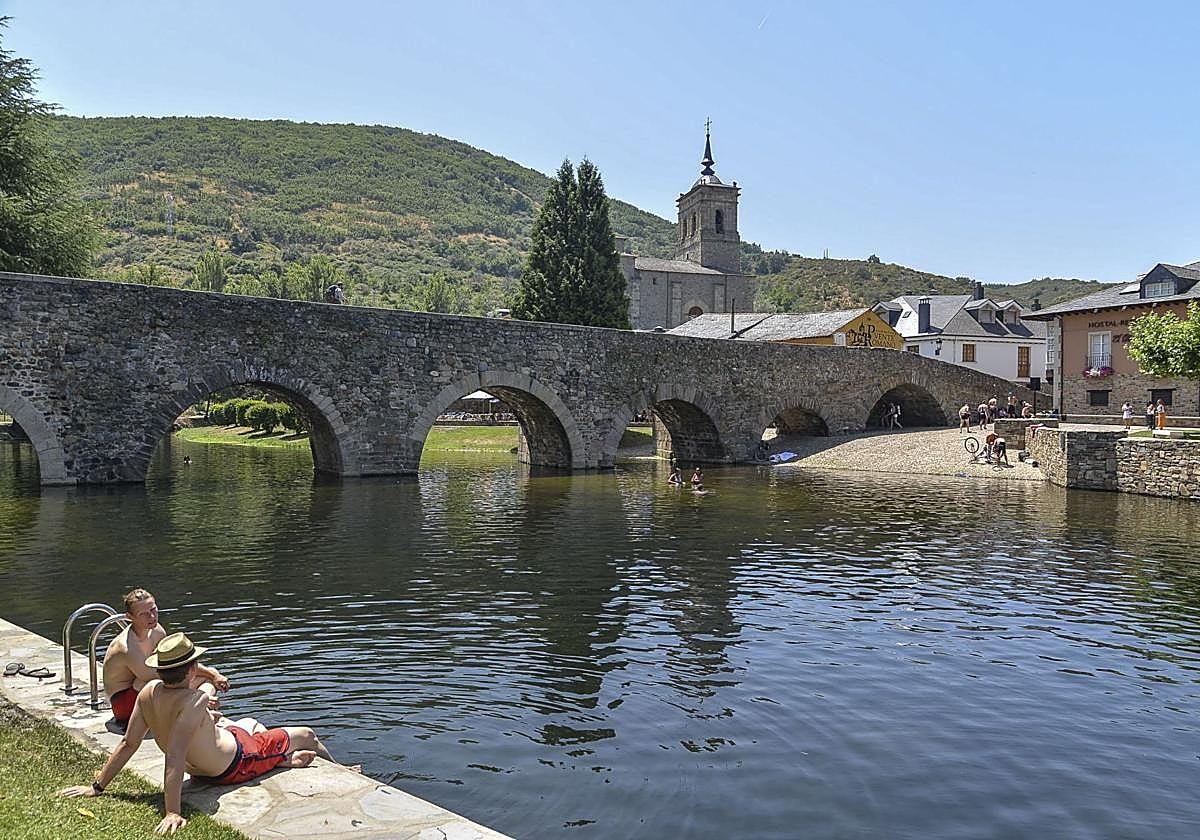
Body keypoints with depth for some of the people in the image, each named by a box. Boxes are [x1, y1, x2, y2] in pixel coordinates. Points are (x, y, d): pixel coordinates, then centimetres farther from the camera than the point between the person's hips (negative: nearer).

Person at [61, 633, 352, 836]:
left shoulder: (149, 691, -17)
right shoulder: (194, 701, -38)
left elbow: (128, 743, -13)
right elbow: (175, 756, -44)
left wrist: (97, 787, -3)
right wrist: (173, 813, -45)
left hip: (200, 769, 8)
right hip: (235, 763, -7)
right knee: (306, 735, 14)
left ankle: (288, 759, 51)